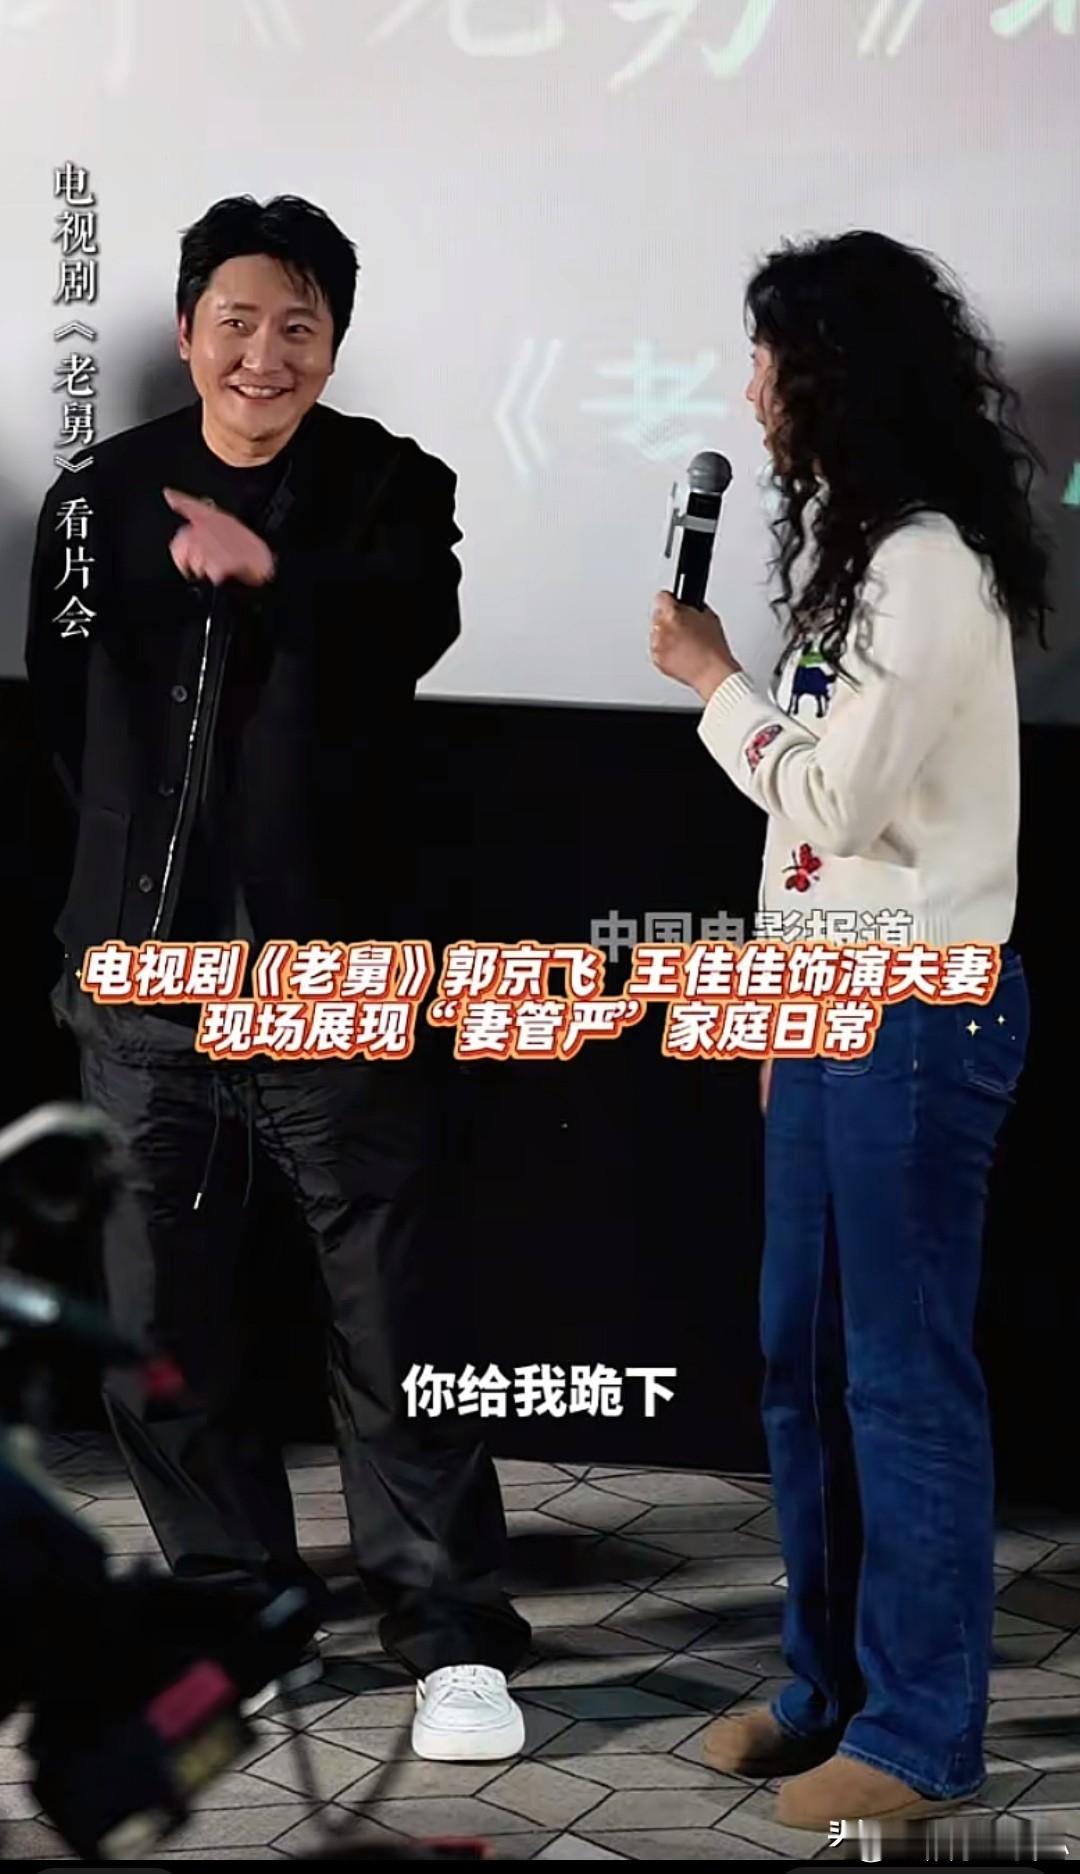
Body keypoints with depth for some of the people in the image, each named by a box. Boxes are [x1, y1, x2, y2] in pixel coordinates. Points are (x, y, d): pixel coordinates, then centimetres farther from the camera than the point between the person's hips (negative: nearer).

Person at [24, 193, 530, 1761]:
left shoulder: (391, 487, -2)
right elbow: (66, 710, 15)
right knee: (156, 1324, 11)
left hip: (330, 970, -3)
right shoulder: (100, 494, 7)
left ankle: (455, 1632, 12)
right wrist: (141, 857, 9)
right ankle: (238, 1595, 28)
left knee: (390, 1319, -1)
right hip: (141, 974, 4)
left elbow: (415, 623, -25)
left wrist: (271, 573, -42)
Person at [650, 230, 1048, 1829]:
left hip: (919, 1012, -9)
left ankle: (921, 1732, 12)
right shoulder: (854, 544, 14)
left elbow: (839, 798, -18)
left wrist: (714, 684, -4)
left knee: (905, 1377, -1)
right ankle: (833, 1684, 27)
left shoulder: (931, 563, -15)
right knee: (803, 1363, 14)